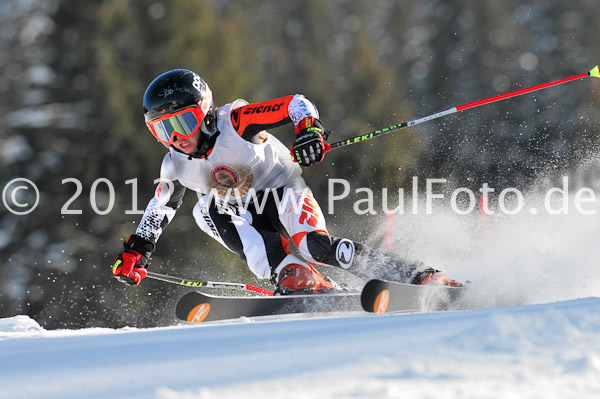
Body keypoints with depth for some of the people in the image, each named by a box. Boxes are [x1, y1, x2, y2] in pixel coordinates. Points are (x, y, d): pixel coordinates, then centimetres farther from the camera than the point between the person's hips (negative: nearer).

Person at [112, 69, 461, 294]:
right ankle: (291, 275, -33)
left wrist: (310, 131, -43)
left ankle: (422, 277, -21)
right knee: (207, 209, -28)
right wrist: (137, 251, 6)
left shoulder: (233, 122, -23)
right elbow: (161, 207, 11)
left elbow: (297, 104, -24)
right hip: (242, 212, 5)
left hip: (283, 189, -5)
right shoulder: (175, 166, -8)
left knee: (316, 247, -29)